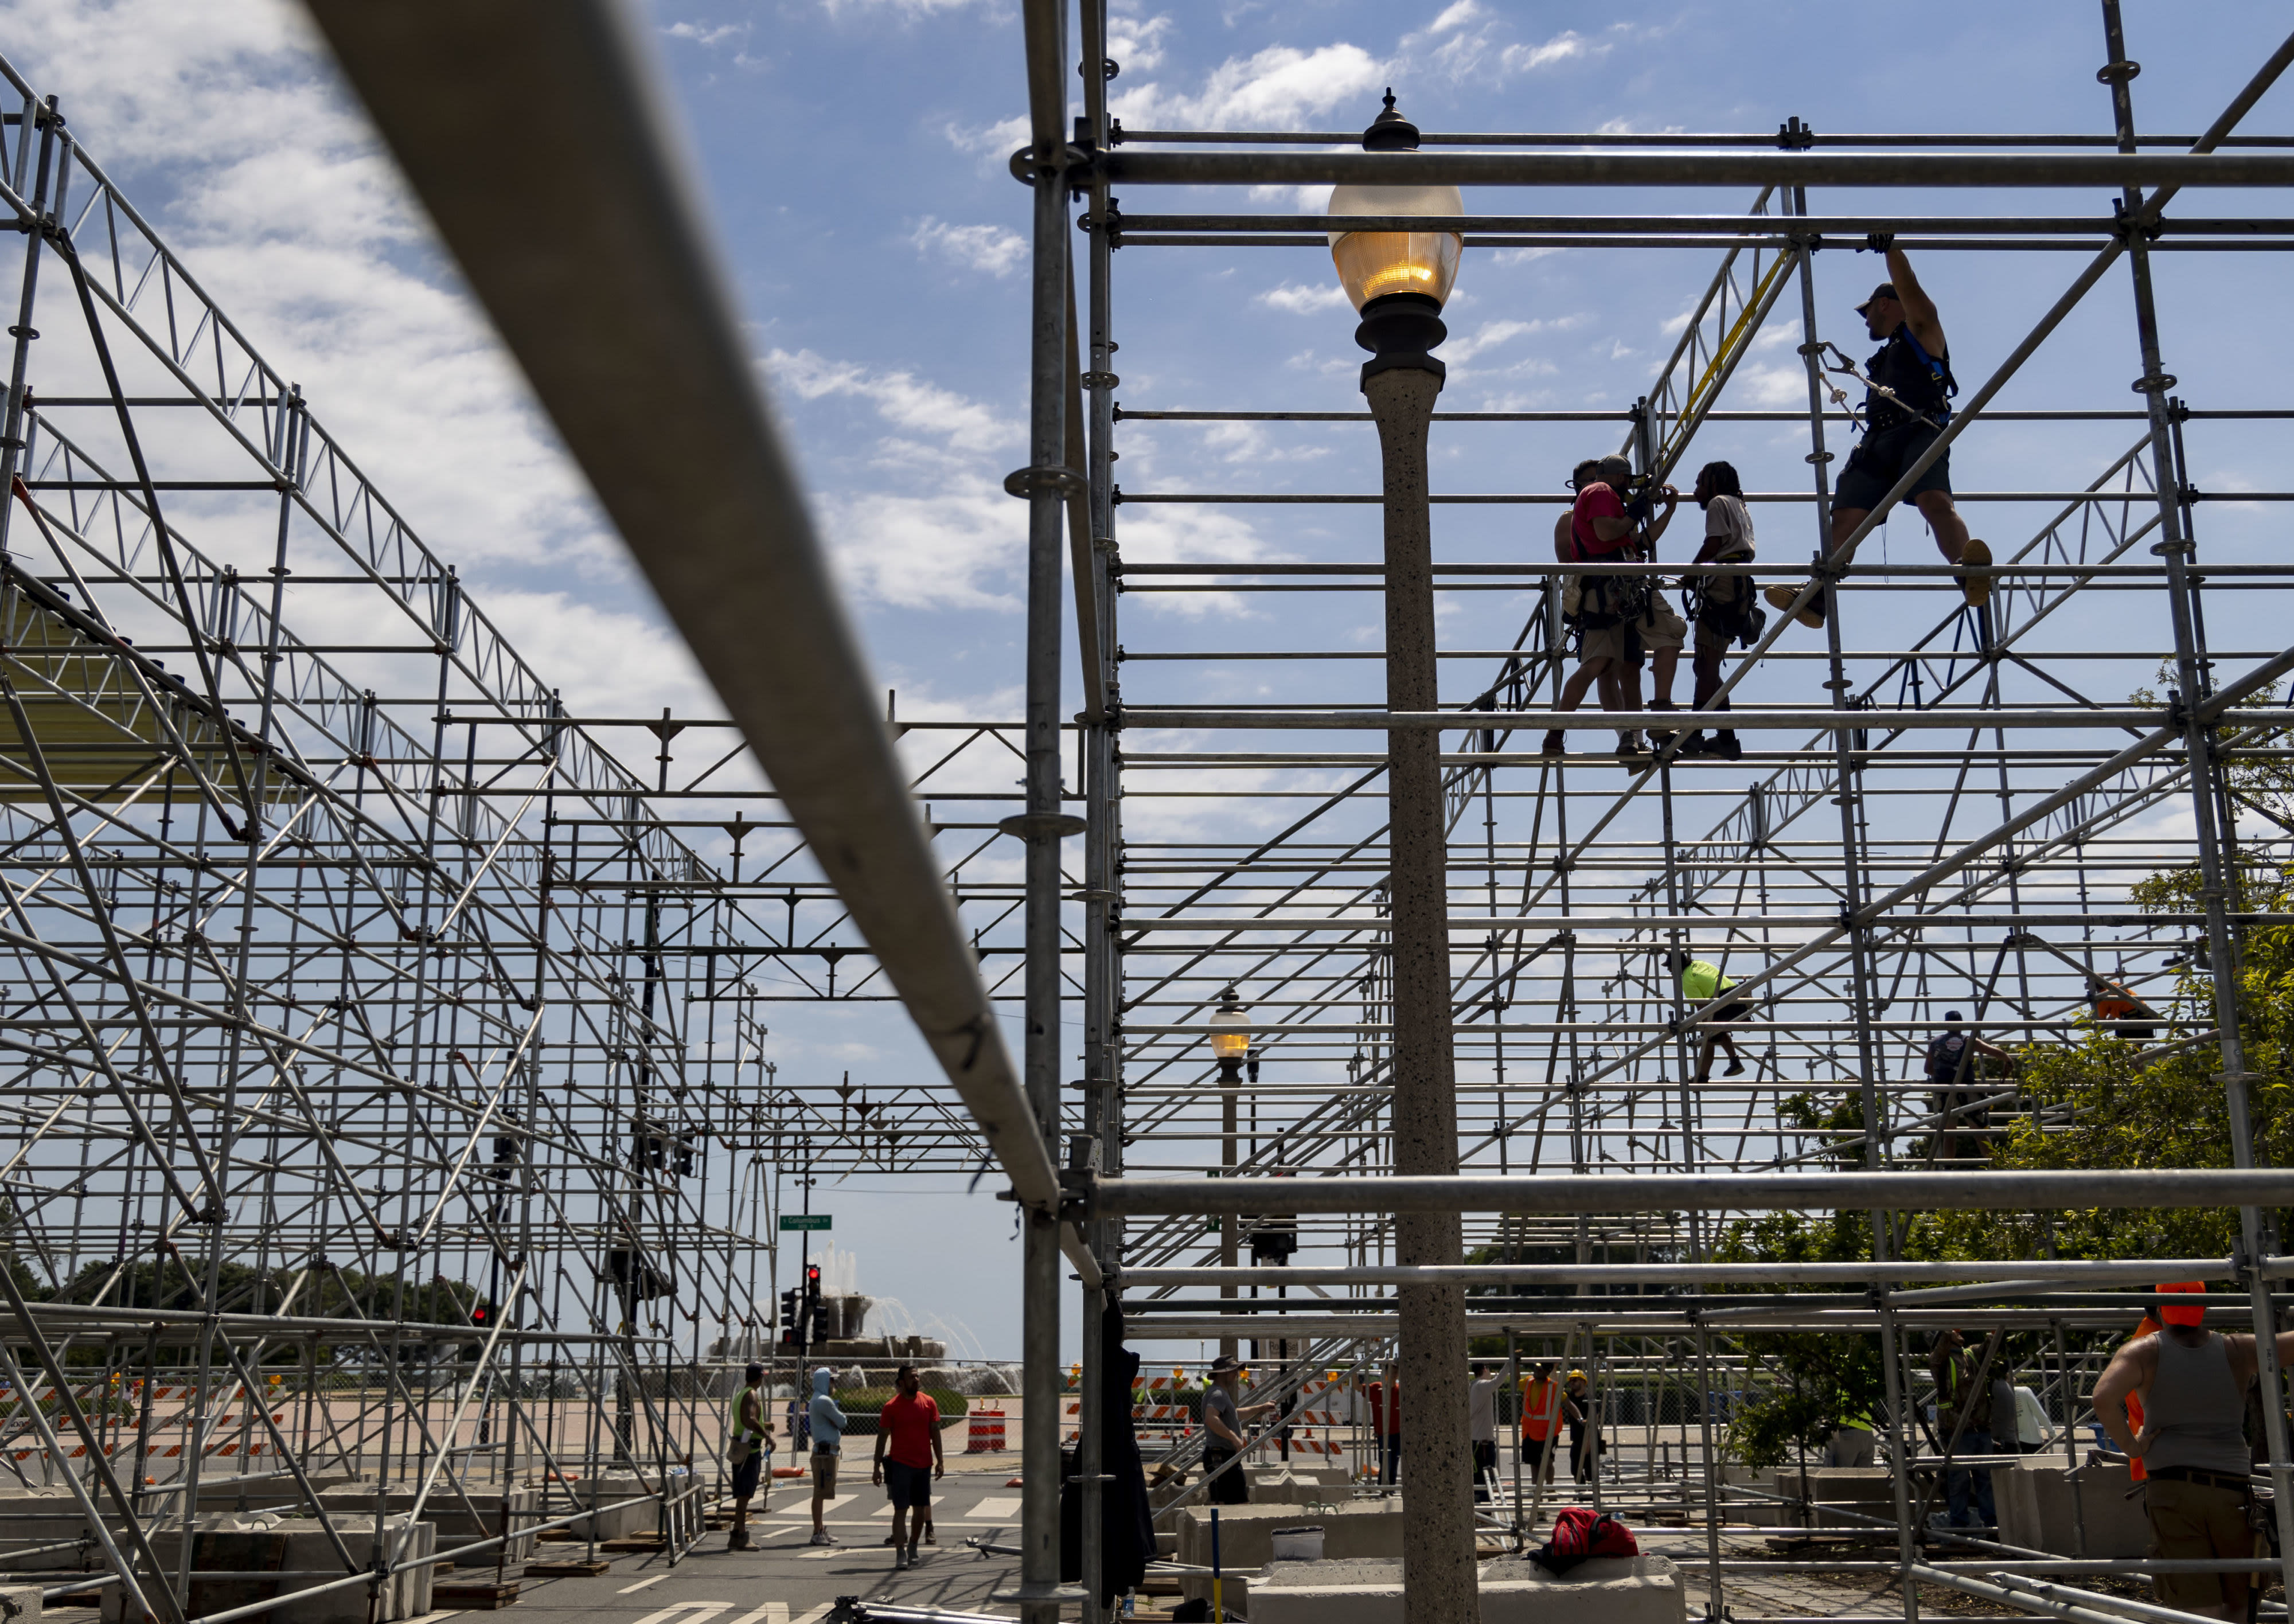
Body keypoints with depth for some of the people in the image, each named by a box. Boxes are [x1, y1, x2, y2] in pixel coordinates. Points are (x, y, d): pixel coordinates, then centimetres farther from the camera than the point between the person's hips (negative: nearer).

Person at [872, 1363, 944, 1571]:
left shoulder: (929, 1402, 4)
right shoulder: (891, 1406, -4)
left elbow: (935, 1432, 9)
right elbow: (882, 1437, -1)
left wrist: (940, 1460, 4)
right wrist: (877, 1467, -2)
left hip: (924, 1465, 4)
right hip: (900, 1465, -4)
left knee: (920, 1509, 10)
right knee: (901, 1510, -7)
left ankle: (913, 1548, 26)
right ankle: (900, 1555, -8)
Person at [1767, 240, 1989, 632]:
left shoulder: (1921, 331, 16)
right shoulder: (1882, 358, 38)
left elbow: (1909, 291, -1)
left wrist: (1890, 247, -10)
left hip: (1920, 433, -7)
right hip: (1877, 441, 7)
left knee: (1935, 501, -31)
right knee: (1844, 516, -13)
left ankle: (1970, 576, -51)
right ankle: (1816, 598, -25)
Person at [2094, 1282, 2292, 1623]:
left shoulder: (2144, 1352, -3)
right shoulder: (2238, 1351, 2)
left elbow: (2104, 1398, -19)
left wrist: (2131, 1446, -7)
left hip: (2172, 1490, -1)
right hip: (2233, 1489, 2)